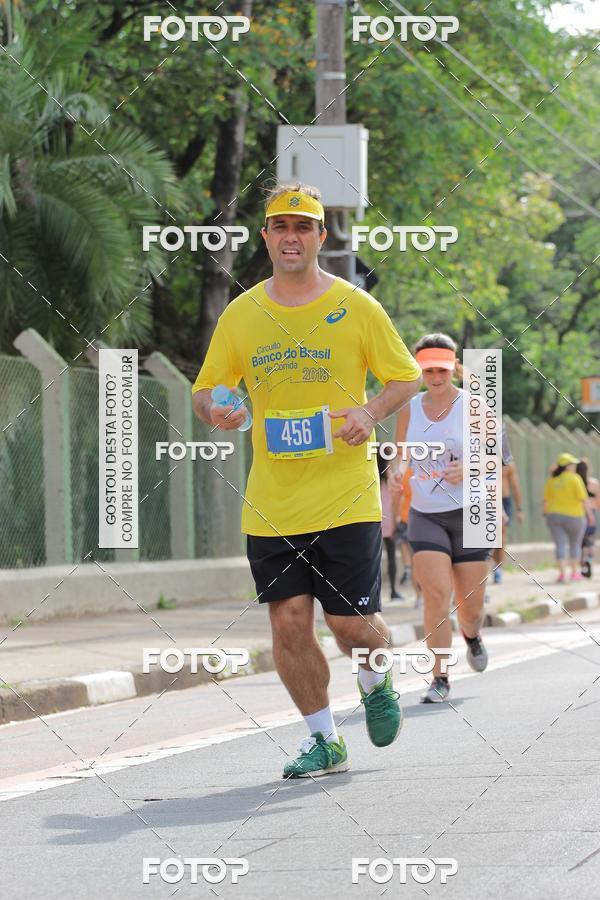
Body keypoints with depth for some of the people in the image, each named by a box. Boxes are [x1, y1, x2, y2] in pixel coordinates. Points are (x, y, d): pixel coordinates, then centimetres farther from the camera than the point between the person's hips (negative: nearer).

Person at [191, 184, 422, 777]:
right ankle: (324, 740, 15)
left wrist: (371, 413, -13)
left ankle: (375, 682, 32)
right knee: (288, 623, -2)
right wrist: (215, 410, -12)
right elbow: (205, 390, 12)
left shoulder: (356, 307, 0)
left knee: (351, 622, -4)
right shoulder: (241, 315, 6)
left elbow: (407, 377, 7)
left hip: (347, 498, -2)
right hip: (270, 502, 2)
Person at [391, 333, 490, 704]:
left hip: (469, 513, -1)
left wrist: (468, 468, -22)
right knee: (436, 594, -18)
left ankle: (472, 636, 42)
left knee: (471, 606, 4)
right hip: (426, 516, 1)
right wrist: (398, 475, -11)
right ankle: (440, 679, -12)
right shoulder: (409, 410, 4)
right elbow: (400, 458, 14)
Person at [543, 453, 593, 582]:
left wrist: (546, 512, 18)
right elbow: (583, 499, -13)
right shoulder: (575, 478, -10)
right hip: (574, 516, -2)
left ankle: (562, 572, -12)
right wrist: (589, 513, -5)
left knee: (560, 545, 0)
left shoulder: (552, 480, 2)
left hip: (555, 516, 2)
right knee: (575, 544, 14)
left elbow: (546, 499, 5)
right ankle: (574, 572, 19)